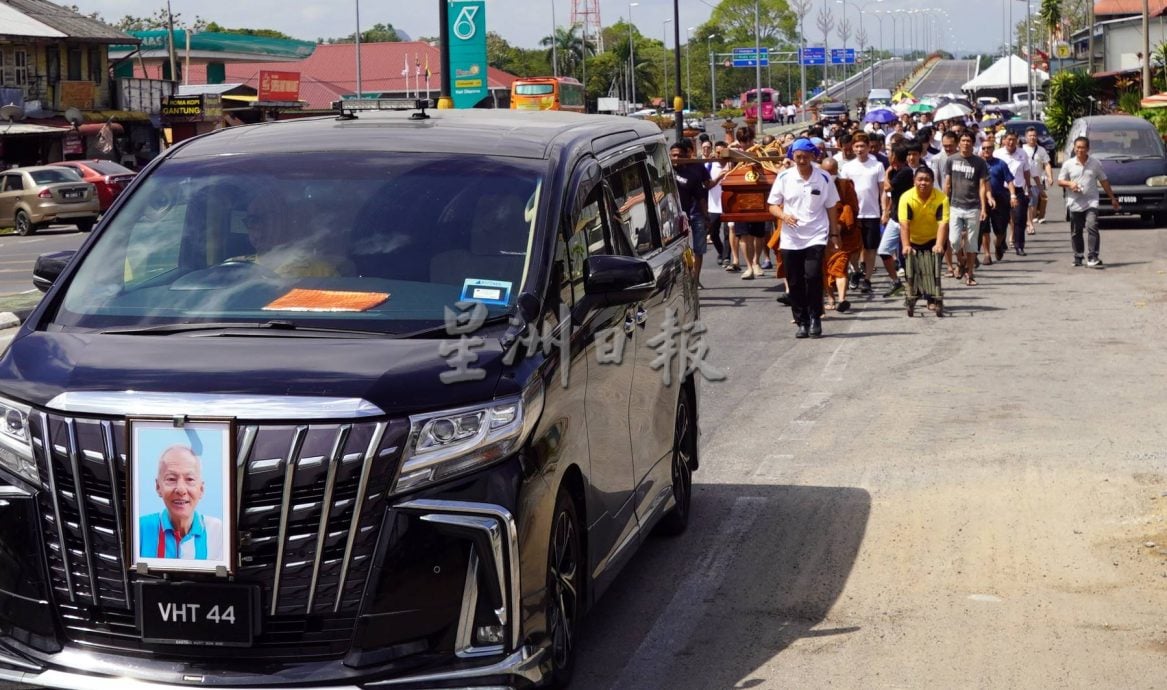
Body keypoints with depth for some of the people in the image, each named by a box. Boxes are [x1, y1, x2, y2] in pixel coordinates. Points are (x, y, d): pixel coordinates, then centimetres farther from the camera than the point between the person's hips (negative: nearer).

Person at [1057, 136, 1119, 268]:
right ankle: (1078, 257, 23)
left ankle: (1092, 258, -17)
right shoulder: (1068, 164, 4)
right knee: (1076, 232, 9)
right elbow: (1060, 181, 8)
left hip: (1091, 202, -1)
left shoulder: (1095, 163, 5)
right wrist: (1069, 184, -14)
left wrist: (1112, 198, 13)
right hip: (1075, 203, 1)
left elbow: (1104, 181, 12)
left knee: (1092, 227, -17)